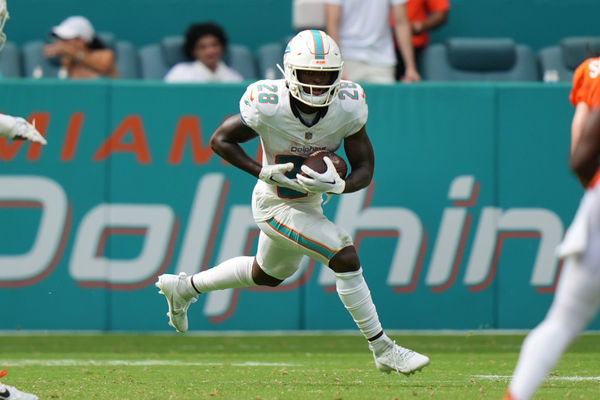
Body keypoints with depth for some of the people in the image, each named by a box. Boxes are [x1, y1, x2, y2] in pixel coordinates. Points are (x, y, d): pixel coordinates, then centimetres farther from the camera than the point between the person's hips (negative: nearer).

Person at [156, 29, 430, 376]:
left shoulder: (348, 106, -19)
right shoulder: (268, 105, -29)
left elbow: (365, 169, -13)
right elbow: (220, 141, -14)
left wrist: (337, 186, -34)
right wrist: (265, 172, -26)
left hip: (310, 202, 6)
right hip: (277, 205, -6)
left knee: (267, 274, 27)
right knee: (346, 256, -19)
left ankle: (184, 288, 48)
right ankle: (383, 350, -7)